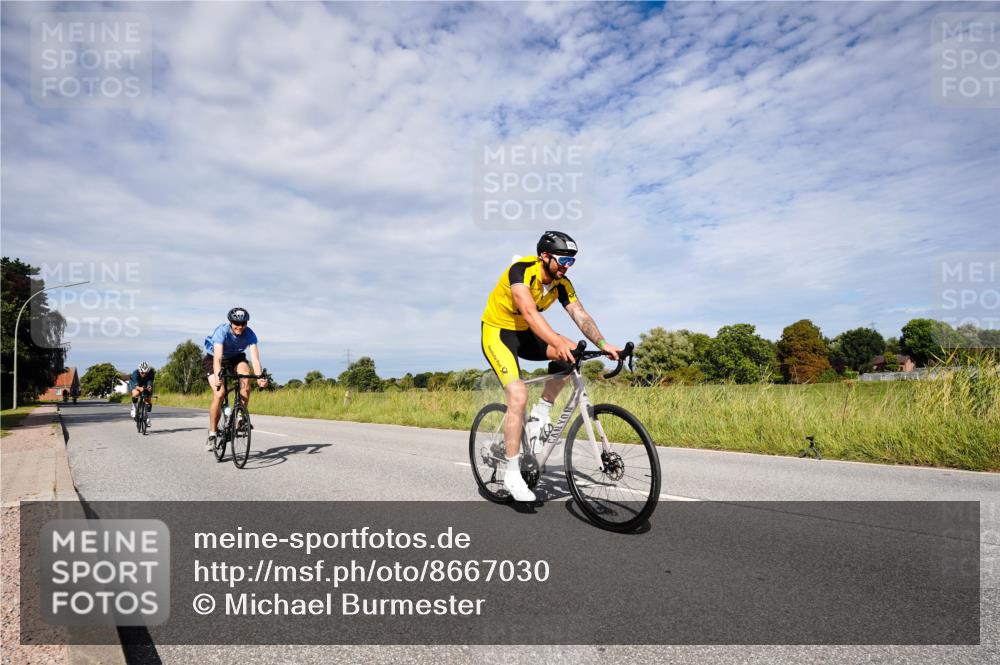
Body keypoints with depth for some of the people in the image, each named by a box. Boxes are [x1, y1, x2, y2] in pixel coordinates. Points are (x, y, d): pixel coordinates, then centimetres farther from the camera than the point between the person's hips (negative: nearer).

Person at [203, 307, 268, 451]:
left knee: (245, 377, -30)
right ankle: (212, 433, -4)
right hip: (213, 359, -3)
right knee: (219, 394, -19)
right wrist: (217, 377, -59)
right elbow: (217, 358, -43)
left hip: (235, 358, 3)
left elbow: (255, 357, -34)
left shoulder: (250, 335, -24)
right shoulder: (221, 332, -31)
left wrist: (260, 377, -50)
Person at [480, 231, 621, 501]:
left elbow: (580, 315, -17)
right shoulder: (521, 270, -27)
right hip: (497, 332, -6)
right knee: (519, 395, -23)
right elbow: (529, 312, -42)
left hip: (524, 334, 7)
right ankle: (512, 474, -11)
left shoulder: (562, 284, -7)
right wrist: (558, 342, -55)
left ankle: (541, 412, -1)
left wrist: (602, 343, -34)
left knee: (571, 352, -16)